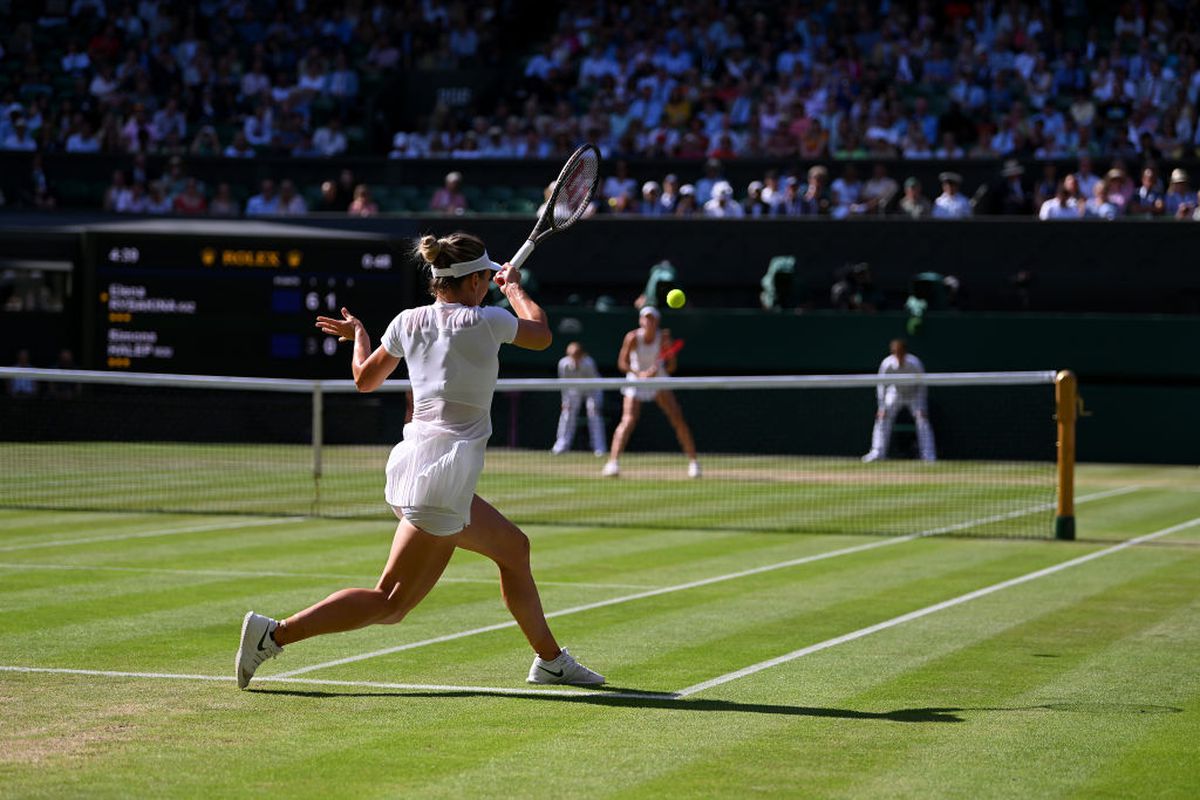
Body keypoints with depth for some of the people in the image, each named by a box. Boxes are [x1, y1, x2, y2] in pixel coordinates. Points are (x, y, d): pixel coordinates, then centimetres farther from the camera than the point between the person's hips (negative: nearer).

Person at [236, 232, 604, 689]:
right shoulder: (485, 322, -9)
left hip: (410, 464, 9)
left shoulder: (409, 322, 7)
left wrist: (358, 334, 40)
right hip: (443, 477, -9)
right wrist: (513, 287, 28)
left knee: (513, 549, 23)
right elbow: (541, 334, 12)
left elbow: (365, 378, 22)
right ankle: (275, 634, -11)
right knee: (389, 607, -6)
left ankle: (550, 661, 34)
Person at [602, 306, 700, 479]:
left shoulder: (664, 338, -12)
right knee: (628, 420, -20)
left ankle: (693, 462, 6)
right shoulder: (633, 337, -17)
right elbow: (622, 363, -16)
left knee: (678, 419, -5)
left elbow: (671, 366, -8)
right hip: (636, 381, -2)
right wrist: (639, 374, -32)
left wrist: (658, 370, -30)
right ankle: (613, 463, -22)